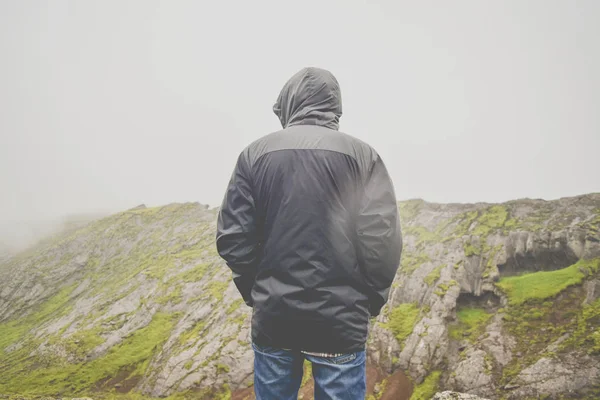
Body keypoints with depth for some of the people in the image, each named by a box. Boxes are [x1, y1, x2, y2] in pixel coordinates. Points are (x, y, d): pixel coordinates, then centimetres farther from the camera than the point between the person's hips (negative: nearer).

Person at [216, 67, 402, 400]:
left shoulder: (255, 154, -1)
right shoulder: (361, 154, -5)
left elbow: (232, 237, -3)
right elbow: (382, 240, -11)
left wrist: (253, 292, 11)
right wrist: (371, 302, 4)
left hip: (272, 315, 2)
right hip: (340, 320, -1)